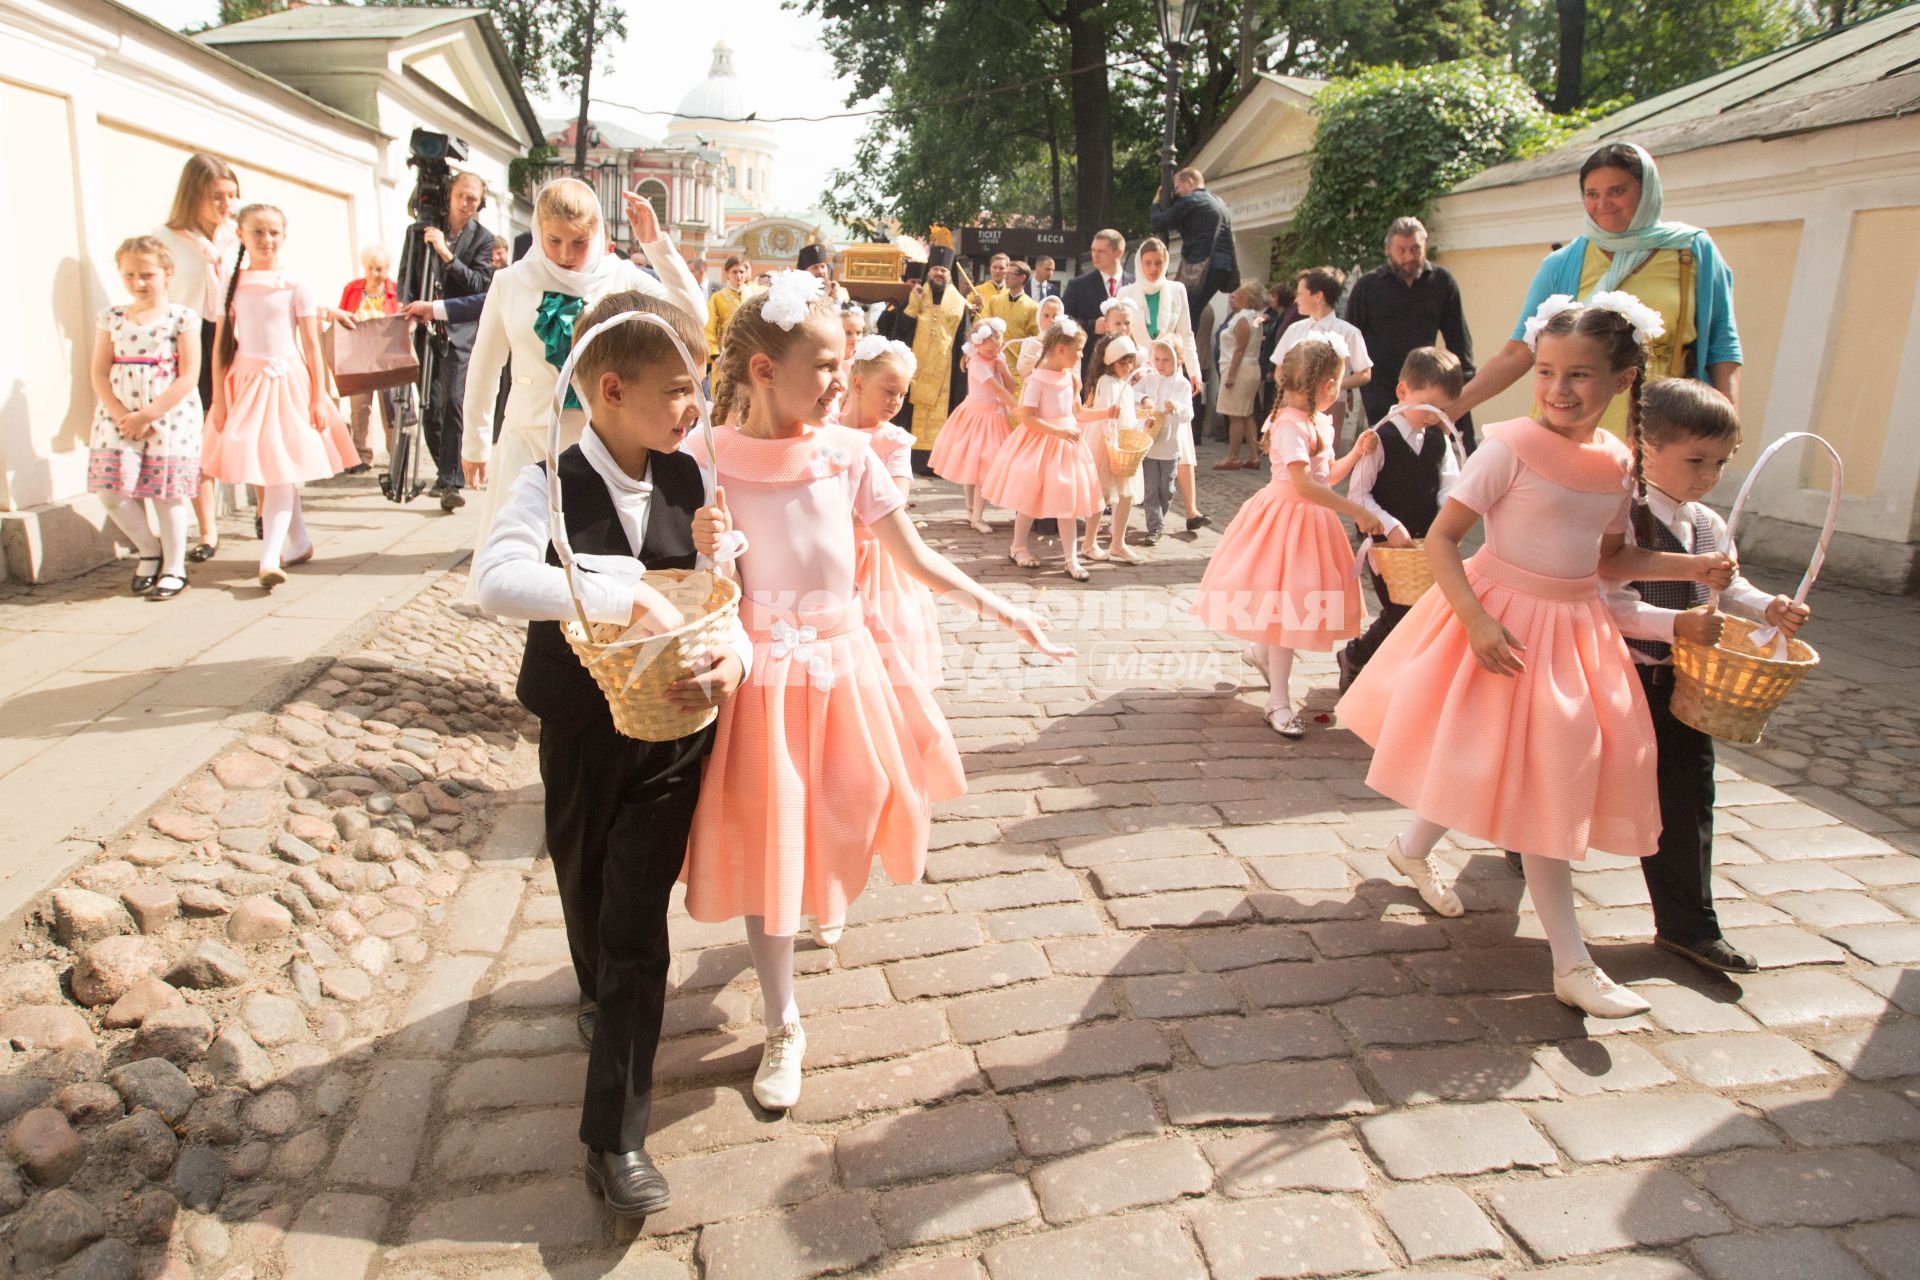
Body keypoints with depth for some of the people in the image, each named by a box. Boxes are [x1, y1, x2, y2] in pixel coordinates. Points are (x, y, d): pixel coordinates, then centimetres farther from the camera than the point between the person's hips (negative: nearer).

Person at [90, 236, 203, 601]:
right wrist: (121, 415, -11)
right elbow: (99, 372, 4)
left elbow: (188, 377, -11)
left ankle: (174, 567, 14)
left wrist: (147, 415, -15)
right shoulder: (112, 318, 8)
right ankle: (149, 550, 21)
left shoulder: (183, 318, -4)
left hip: (170, 417, -4)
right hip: (119, 418, 4)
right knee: (111, 490, -2)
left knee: (168, 492, 0)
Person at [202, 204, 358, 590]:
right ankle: (299, 542, 22)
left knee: (280, 469, -10)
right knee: (272, 471, 6)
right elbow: (221, 344, 6)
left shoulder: (295, 287, 0)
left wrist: (318, 399, -4)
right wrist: (218, 398, 2)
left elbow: (312, 345, -1)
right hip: (246, 382, 3)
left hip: (287, 381, -3)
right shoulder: (232, 285, 7)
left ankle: (269, 559, -16)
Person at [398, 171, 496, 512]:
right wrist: (412, 309, -5)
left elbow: (480, 285, -8)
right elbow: (405, 278, 12)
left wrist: (447, 254, -18)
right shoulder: (419, 231, 9)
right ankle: (445, 472, 21)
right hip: (425, 329, 3)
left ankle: (452, 483, -14)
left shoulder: (482, 238, 3)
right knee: (429, 406, 4)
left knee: (453, 402, -14)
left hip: (460, 332, -3)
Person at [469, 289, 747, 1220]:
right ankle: (601, 1000, 56)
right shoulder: (552, 483, -15)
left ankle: (616, 1134, 11)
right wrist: (630, 596, -39)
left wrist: (734, 652, -27)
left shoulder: (686, 479, -4)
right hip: (580, 733, -1)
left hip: (672, 728, 1)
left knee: (638, 922, 1)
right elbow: (495, 578, -33)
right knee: (585, 897, 22)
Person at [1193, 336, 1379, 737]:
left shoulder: (1320, 422, 10)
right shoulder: (1291, 425, -20)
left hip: (1312, 521, 9)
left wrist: (1357, 452, 5)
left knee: (1298, 601, 16)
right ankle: (1279, 703, 6)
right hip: (1288, 519, -9)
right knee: (1285, 604, -3)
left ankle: (1263, 652, 46)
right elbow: (1304, 485, -29)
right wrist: (1356, 511, -29)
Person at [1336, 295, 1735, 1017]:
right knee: (1535, 780, -1)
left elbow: (1607, 559, 16)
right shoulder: (1510, 448, -16)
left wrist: (1692, 567, 3)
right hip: (1504, 622, -7)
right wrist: (1477, 619, -27)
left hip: (1574, 629, 7)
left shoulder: (1617, 463, 4)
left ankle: (1415, 849, 37)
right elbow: (1441, 538, -17)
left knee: (1551, 776, 15)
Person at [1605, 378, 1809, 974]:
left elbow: (1727, 589, 17)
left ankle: (1687, 923, 18)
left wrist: (1768, 608, -1)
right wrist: (1675, 624, -32)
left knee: (1685, 796, 8)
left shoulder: (1709, 526, 6)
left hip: (1680, 682, 7)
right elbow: (1605, 601, -25)